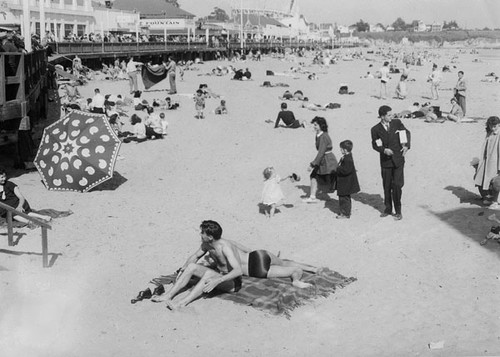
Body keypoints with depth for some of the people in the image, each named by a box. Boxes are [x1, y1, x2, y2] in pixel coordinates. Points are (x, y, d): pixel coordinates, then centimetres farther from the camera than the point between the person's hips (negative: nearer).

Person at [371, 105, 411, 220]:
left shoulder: (397, 123, -1)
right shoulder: (375, 129, -4)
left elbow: (407, 132, 13)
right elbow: (375, 145, 1)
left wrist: (406, 145, -1)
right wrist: (384, 150, -17)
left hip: (398, 160, 0)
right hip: (385, 161, 1)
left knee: (397, 185, -6)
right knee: (386, 186, 10)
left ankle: (398, 211, 5)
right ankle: (388, 208, 26)